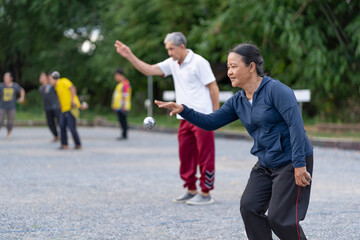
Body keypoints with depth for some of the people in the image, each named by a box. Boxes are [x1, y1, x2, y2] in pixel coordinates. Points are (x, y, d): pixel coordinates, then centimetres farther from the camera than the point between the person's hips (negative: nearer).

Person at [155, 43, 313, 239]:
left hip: (291, 163, -8)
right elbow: (211, 122, 9)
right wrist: (183, 110, -6)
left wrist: (299, 164, -25)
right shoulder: (238, 102, 7)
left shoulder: (276, 90, -17)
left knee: (279, 217, -9)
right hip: (265, 165, 8)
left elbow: (296, 125, -22)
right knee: (249, 207, -1)